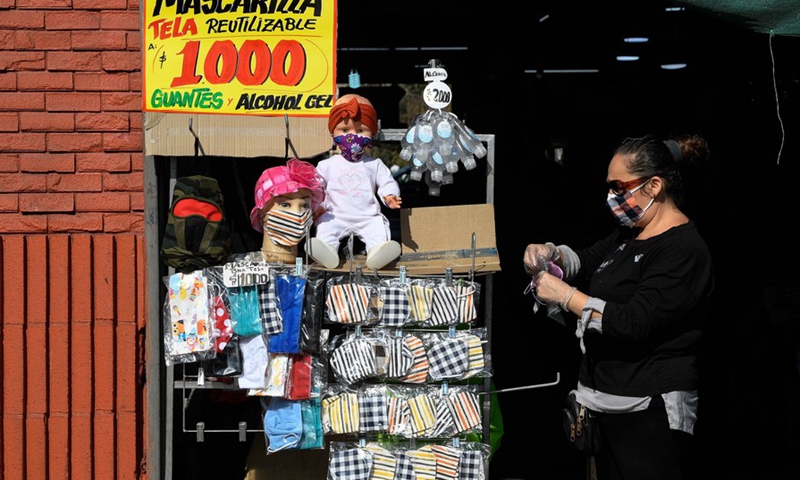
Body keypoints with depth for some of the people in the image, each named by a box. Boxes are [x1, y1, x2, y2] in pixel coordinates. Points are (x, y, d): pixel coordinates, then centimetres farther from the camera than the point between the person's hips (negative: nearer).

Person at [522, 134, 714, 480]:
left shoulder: (684, 250, -17)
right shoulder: (631, 235, 14)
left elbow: (634, 323, -24)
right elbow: (587, 259, 29)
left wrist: (564, 295, -17)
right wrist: (551, 254, 6)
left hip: (648, 412, -10)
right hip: (606, 402, 10)